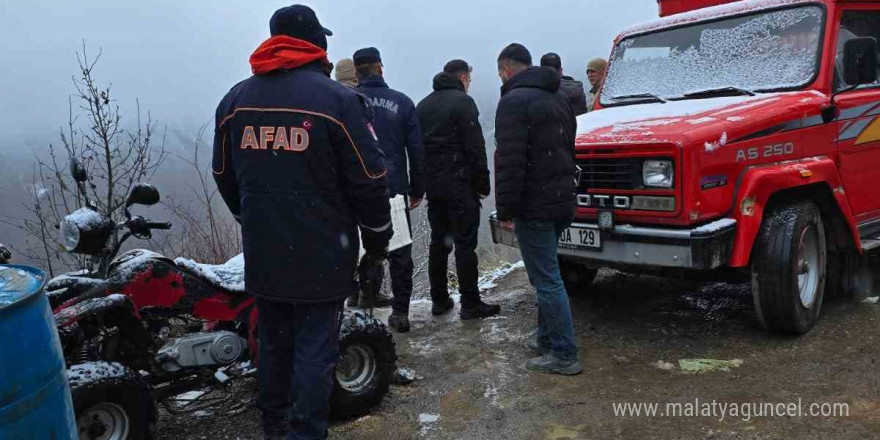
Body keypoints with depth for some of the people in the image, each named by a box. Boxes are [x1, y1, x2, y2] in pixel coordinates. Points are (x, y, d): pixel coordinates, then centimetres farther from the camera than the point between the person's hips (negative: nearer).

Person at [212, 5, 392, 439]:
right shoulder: (337, 99, -11)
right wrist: (377, 239, 3)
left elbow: (224, 176, 16)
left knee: (273, 341, 20)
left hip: (261, 254, 6)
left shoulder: (234, 99, 7)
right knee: (315, 348, 4)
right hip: (321, 255, -5)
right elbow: (369, 180, -10)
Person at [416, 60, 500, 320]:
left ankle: (439, 300, 17)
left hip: (432, 181, 7)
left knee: (438, 242, 12)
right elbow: (475, 147, -13)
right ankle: (470, 304, -2)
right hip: (458, 182, -7)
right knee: (465, 243, -5)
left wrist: (421, 184, 17)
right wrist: (482, 182, -7)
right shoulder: (462, 101, -8)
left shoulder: (423, 105, 16)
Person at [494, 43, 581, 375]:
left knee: (546, 279, -3)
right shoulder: (558, 98, 17)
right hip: (563, 200, 9)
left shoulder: (514, 100, -12)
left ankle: (564, 355, 3)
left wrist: (505, 209, -16)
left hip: (534, 205, -9)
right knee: (545, 273, 20)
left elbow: (509, 161, -20)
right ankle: (546, 338, 30)